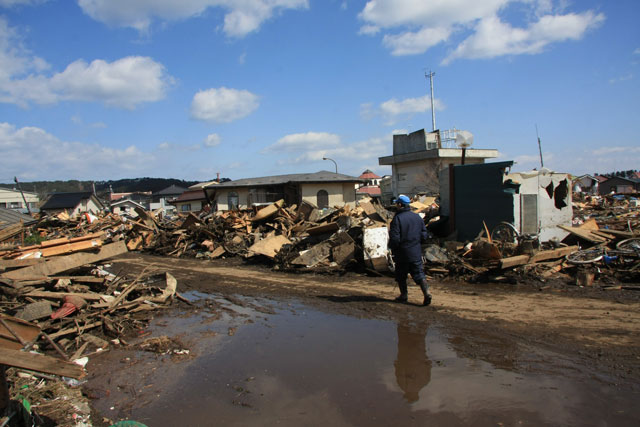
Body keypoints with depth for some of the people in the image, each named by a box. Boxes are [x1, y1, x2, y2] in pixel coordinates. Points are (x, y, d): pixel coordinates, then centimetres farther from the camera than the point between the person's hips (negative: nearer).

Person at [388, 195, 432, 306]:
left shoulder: (397, 218, -15)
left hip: (402, 253, -4)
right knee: (419, 273, 6)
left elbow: (394, 239, -18)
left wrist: (392, 247, -1)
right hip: (416, 253, 5)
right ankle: (426, 293, -8)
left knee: (401, 276, 11)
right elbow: (424, 235, 7)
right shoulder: (417, 217, 4)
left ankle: (404, 295, 18)